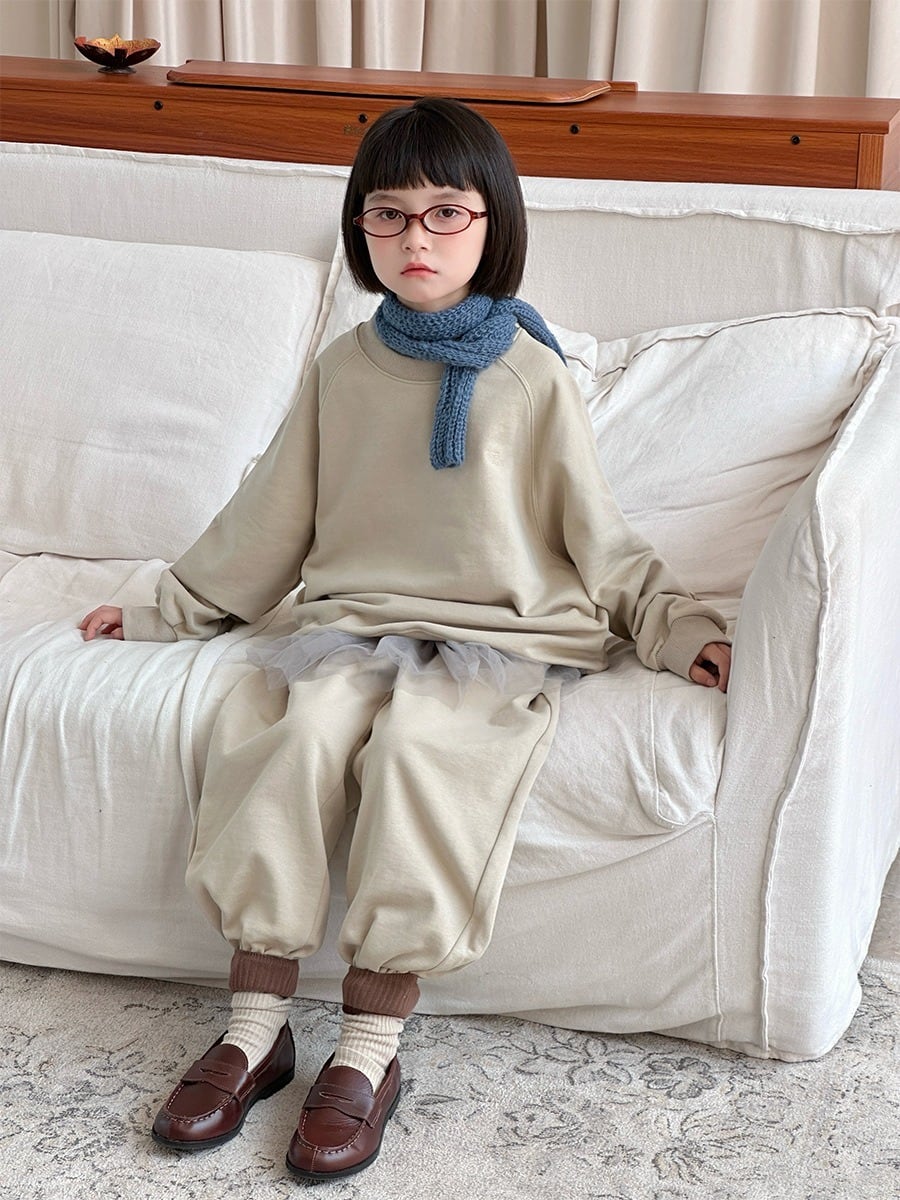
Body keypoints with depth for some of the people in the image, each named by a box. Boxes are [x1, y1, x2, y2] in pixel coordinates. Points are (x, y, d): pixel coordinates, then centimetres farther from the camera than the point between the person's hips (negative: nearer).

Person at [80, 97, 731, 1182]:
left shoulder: (532, 376, 2)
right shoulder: (342, 369, 10)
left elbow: (596, 534, 8)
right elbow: (269, 520, 18)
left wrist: (680, 627, -1)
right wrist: (165, 608, 21)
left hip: (498, 634, -2)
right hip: (357, 618, 3)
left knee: (417, 744, -33)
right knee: (303, 725, -29)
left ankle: (369, 1048, -27)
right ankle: (256, 1024, -22)